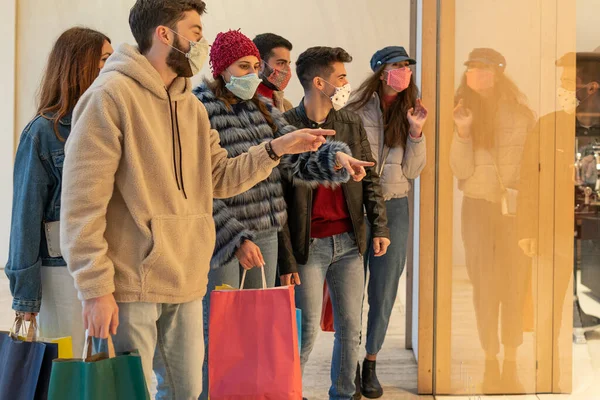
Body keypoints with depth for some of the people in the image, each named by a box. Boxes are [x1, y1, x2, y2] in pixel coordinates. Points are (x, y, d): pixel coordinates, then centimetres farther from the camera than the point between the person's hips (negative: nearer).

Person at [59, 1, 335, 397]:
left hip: (187, 285, 8)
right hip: (131, 286, -8)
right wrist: (96, 288, -19)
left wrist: (276, 149, -2)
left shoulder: (193, 107, 14)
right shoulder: (112, 96, -12)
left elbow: (221, 178, 12)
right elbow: (82, 202, -16)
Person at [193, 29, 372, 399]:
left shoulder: (264, 109, 11)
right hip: (219, 238, -7)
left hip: (265, 237, 7)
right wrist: (236, 239, -20)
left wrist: (334, 158, -17)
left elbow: (297, 160, 3)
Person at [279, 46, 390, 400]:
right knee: (306, 331, 0)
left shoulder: (352, 123, 7)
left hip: (349, 241, 5)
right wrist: (286, 258, -12)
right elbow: (278, 196, -10)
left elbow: (371, 178, 13)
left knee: (351, 328, 11)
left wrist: (380, 227, 5)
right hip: (308, 245, -5)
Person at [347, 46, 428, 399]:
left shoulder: (408, 112, 7)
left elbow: (413, 171, 4)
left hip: (395, 209, 4)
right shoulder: (356, 110, -6)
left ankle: (370, 363, 22)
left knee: (384, 290, 8)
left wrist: (416, 131, -7)